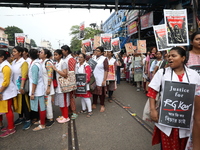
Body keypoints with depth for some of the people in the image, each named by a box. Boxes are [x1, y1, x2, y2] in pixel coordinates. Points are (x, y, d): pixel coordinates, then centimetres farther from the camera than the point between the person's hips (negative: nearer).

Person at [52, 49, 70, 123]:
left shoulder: (63, 63, -11)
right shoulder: (56, 63, 10)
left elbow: (65, 74, -20)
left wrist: (56, 69, -19)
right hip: (57, 85, 7)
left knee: (64, 102, 2)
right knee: (59, 101, 14)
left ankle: (66, 117, 16)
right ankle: (63, 115, 29)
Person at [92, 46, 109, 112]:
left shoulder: (104, 59, -8)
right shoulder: (93, 58, 7)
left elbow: (106, 70, -10)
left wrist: (104, 80, -14)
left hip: (100, 79, -4)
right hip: (93, 79, 5)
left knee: (101, 92, 5)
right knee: (94, 91, 13)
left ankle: (102, 105, 21)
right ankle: (94, 104, 28)